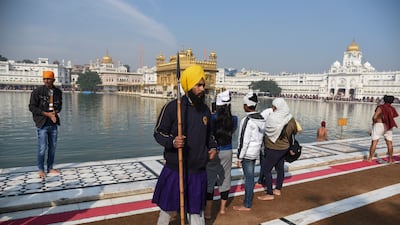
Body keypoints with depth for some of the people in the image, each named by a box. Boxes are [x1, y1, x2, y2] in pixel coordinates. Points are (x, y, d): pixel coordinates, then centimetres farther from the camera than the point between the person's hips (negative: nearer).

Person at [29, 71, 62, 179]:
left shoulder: (58, 92, 5)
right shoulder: (37, 92, -8)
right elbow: (32, 107, -8)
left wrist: (55, 112, -6)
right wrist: (47, 114, -16)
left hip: (53, 123, 4)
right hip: (42, 124, -4)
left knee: (53, 147, 10)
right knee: (42, 148, -3)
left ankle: (50, 168, 22)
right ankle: (41, 170, 12)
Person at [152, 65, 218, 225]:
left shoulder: (205, 109, 4)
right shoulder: (172, 107, -12)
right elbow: (158, 132, -6)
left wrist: (212, 147, 0)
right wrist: (172, 142, -25)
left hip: (198, 171, 3)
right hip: (174, 170, -3)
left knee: (196, 211, 16)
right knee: (167, 209, 17)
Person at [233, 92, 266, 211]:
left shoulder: (247, 120, -19)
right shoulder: (261, 119, 7)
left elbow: (244, 140, -19)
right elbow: (261, 137, 12)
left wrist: (240, 156, -13)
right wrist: (259, 149, 18)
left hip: (247, 153, -8)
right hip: (256, 152, 8)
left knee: (248, 177, 0)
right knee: (250, 176, 17)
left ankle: (247, 205, 11)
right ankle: (249, 199, 29)